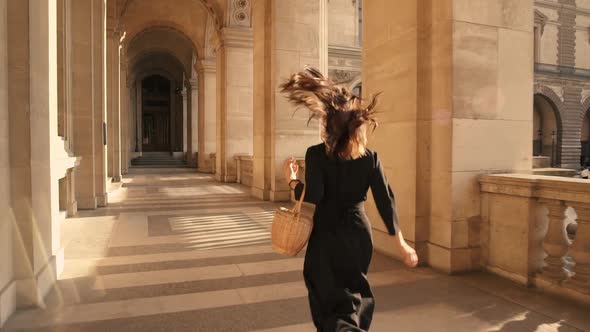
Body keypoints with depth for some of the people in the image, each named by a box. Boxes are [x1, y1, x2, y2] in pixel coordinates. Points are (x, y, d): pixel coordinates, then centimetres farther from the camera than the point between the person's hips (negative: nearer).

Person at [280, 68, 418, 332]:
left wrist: (292, 181, -1)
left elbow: (312, 198, -20)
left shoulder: (316, 154, -12)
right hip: (359, 234, 4)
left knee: (332, 299, 10)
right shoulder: (370, 157, -3)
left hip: (327, 237, -3)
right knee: (354, 292, 24)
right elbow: (386, 201, -4)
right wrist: (401, 244, 2)